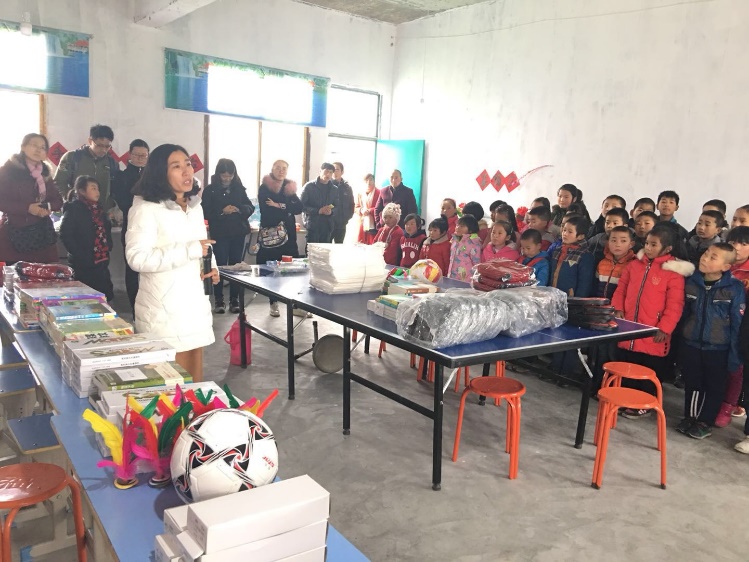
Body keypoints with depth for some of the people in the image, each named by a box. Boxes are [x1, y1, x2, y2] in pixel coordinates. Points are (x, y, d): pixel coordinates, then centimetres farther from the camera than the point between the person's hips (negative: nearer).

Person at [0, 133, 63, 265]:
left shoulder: (44, 174, 14)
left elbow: (58, 201, 16)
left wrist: (48, 206, -6)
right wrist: (27, 208, -17)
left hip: (42, 235, 4)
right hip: (14, 235, -4)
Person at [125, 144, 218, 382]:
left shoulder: (195, 206, 14)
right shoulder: (146, 209, -13)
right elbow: (137, 258, -24)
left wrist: (212, 266, 5)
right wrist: (190, 250, -24)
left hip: (195, 303, 8)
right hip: (164, 310, -8)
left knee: (195, 379, 16)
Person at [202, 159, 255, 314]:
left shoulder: (239, 188, 7)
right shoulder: (210, 190, -1)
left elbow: (250, 207, 7)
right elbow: (205, 212, -6)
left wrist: (239, 209, -14)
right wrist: (222, 211, -20)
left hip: (238, 233, 3)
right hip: (219, 234, -3)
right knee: (220, 266, -2)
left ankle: (234, 300, 12)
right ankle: (218, 300, 8)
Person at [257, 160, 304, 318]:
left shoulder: (290, 188, 11)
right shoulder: (264, 188, 0)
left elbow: (299, 208, -4)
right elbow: (266, 211, -13)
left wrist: (280, 206, -16)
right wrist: (287, 210, -9)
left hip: (288, 233, 3)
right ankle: (273, 304, 11)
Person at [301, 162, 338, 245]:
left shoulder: (334, 189, 15)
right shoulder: (309, 186, 1)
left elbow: (337, 207, 15)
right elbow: (302, 205, -4)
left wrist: (331, 211, -10)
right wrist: (318, 210, -15)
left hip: (328, 227, 4)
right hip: (312, 226, -4)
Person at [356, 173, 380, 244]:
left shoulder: (379, 193, -1)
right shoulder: (360, 194, 16)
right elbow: (356, 208, 15)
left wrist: (369, 211, -17)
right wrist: (361, 210, -7)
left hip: (374, 225, -4)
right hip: (363, 224, 4)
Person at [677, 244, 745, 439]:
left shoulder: (735, 288, -12)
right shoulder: (691, 282, -2)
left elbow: (738, 323, -10)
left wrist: (734, 354, -11)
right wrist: (680, 345, 8)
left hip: (719, 349, -3)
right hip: (691, 345, 3)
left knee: (715, 387, 12)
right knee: (692, 384, 15)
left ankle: (705, 422, 26)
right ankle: (690, 417, 31)